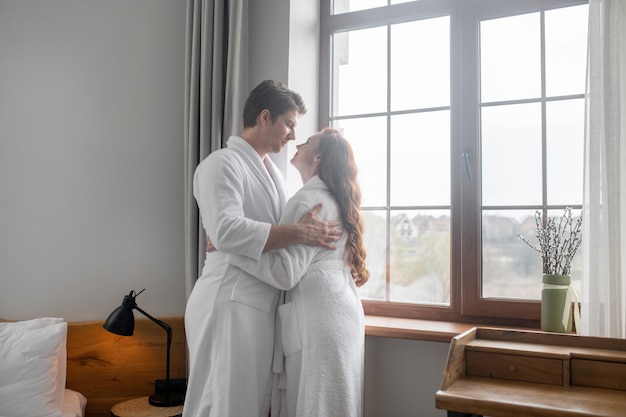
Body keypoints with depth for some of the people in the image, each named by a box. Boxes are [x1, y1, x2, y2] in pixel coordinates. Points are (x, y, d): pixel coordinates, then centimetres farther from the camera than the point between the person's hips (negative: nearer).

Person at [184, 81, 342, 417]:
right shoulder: (222, 163, -9)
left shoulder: (272, 171, 20)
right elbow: (227, 231, -25)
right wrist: (300, 233, -21)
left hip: (262, 305, 9)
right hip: (230, 303, -8)